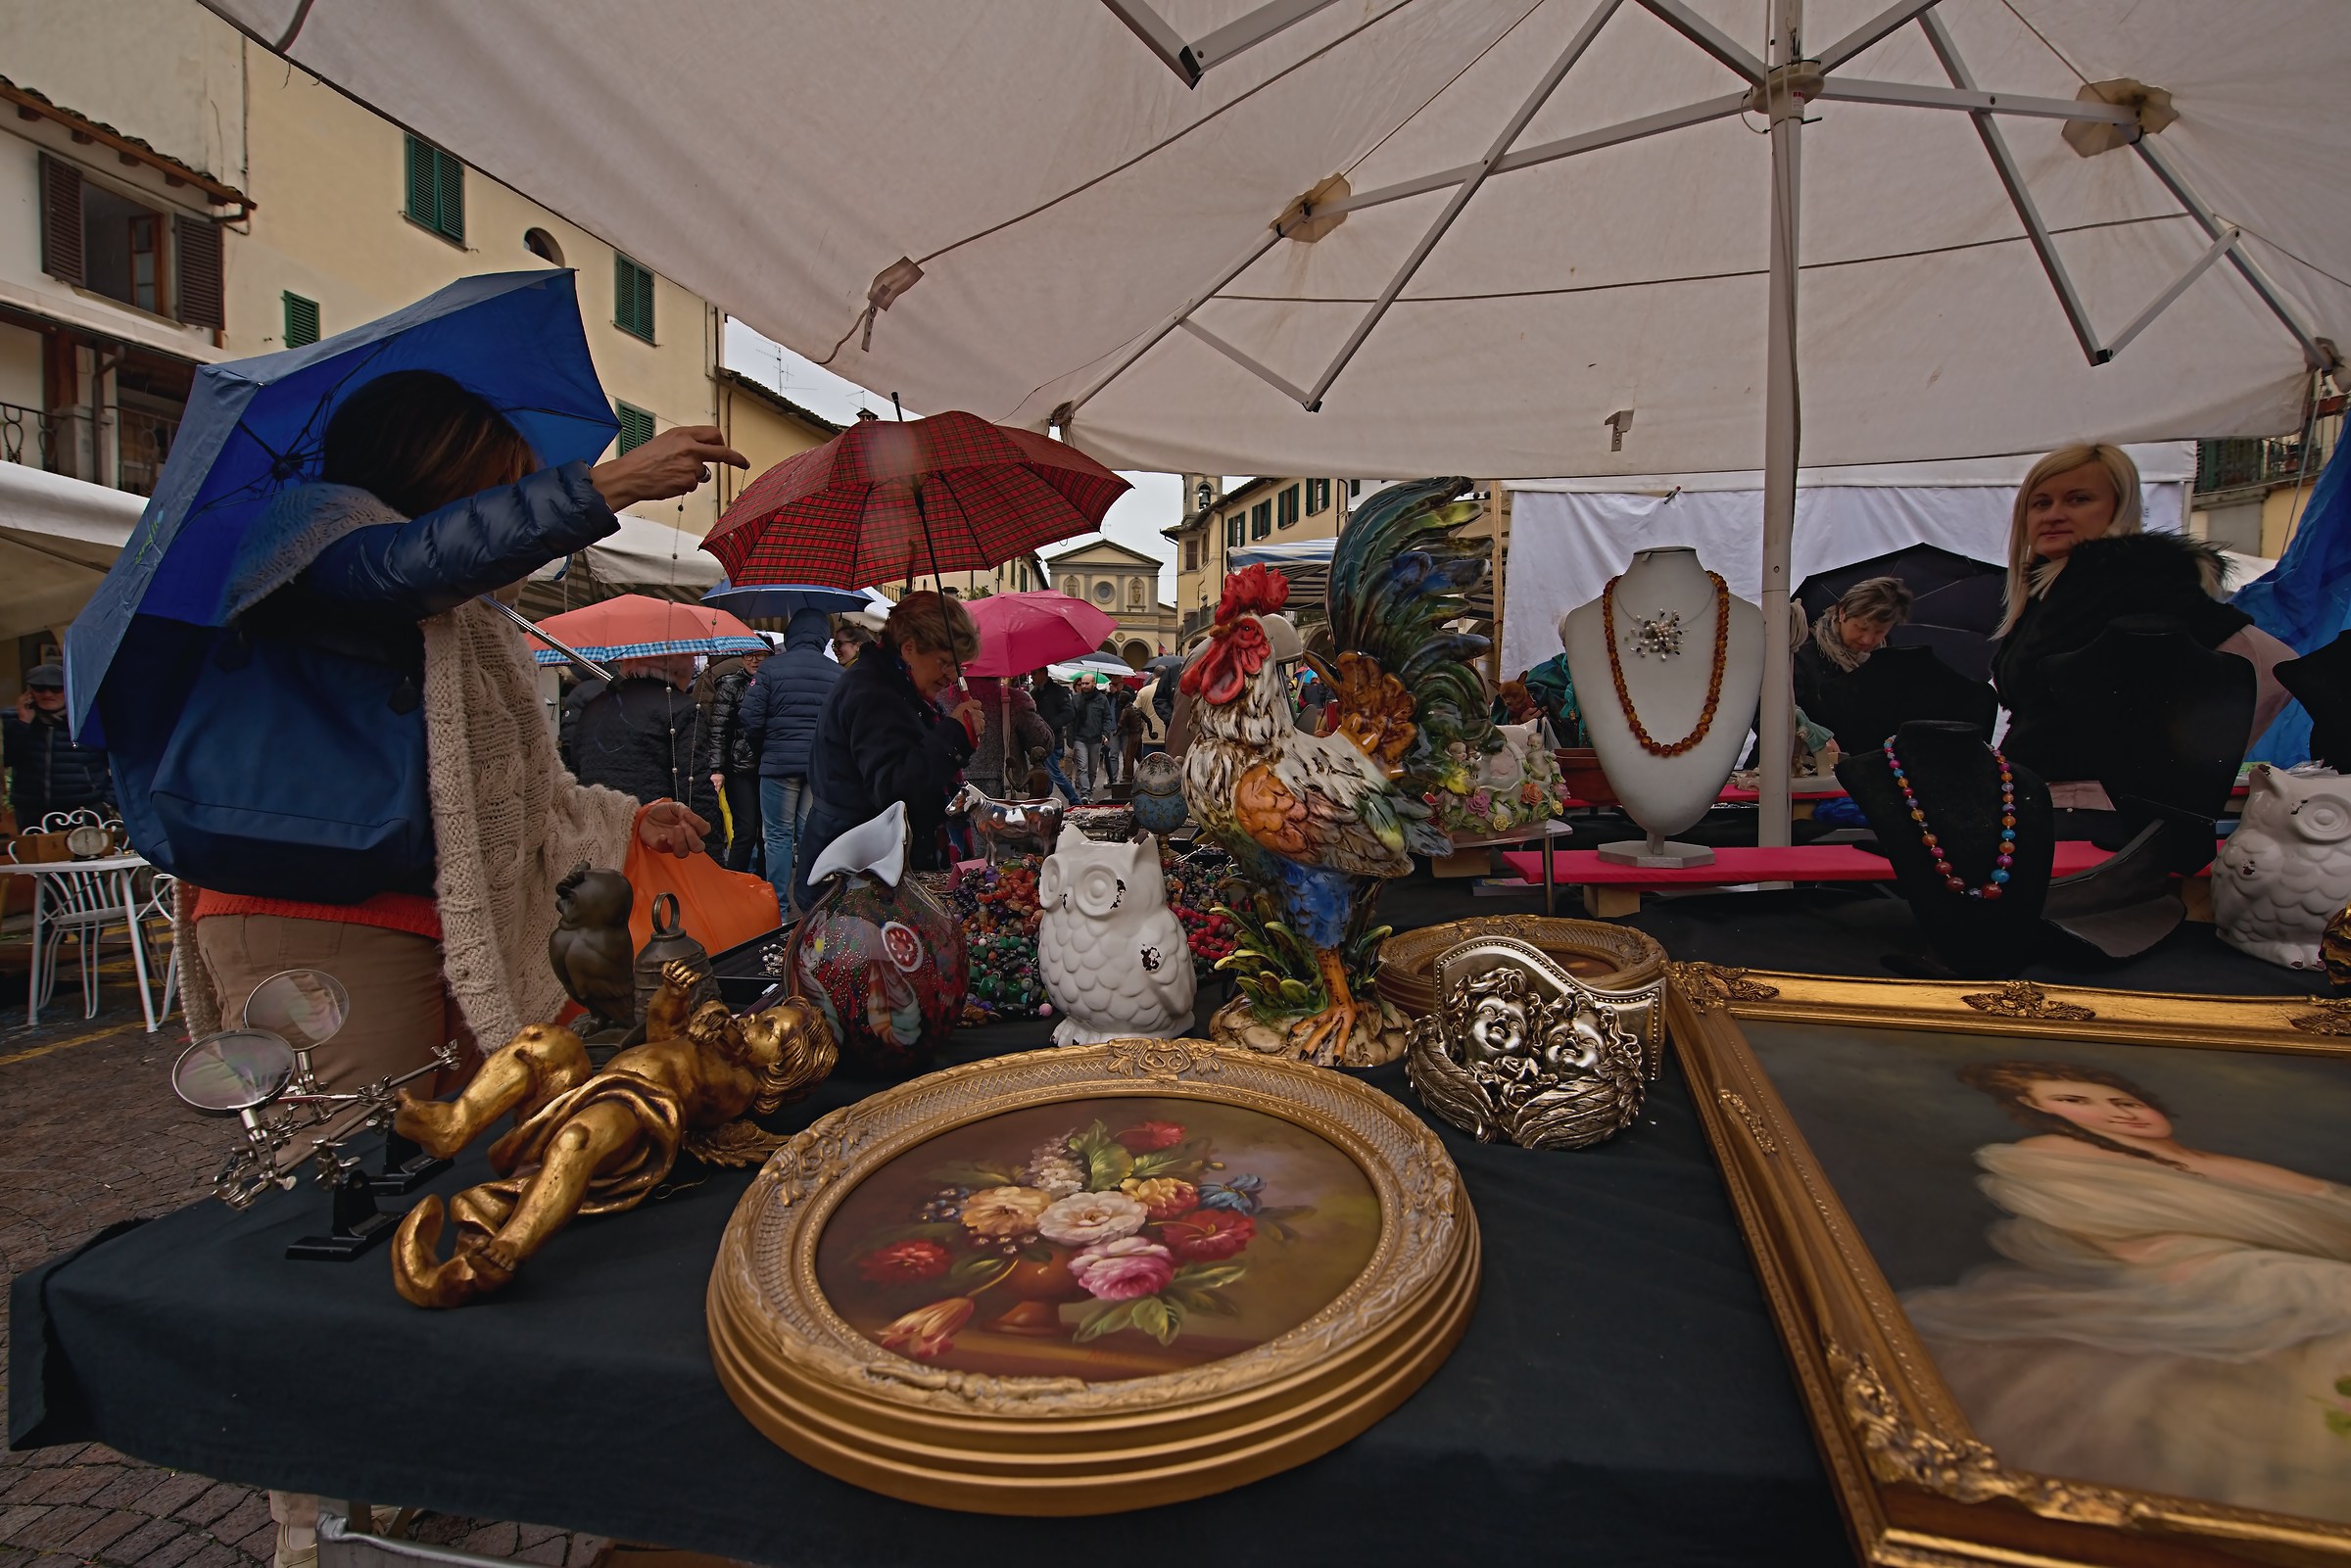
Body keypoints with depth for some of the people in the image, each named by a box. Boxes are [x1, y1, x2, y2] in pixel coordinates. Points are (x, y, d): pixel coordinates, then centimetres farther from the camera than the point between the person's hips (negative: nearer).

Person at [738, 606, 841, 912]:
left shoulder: (771, 668, -4)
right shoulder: (837, 674, 2)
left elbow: (751, 718, -6)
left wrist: (761, 753, 10)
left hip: (779, 762, -2)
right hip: (822, 765, 2)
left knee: (779, 835, 6)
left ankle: (778, 906, 8)